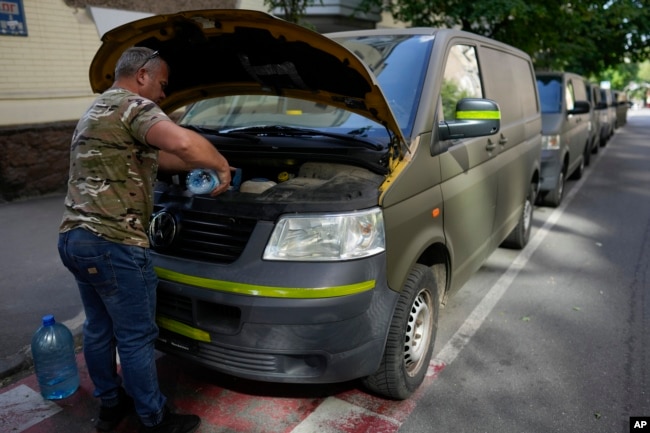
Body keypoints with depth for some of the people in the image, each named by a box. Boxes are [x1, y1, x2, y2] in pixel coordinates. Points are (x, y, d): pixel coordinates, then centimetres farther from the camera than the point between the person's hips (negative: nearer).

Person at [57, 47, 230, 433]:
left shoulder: (98, 111, 23)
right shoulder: (133, 107, -11)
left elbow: (155, 157, 26)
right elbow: (183, 143, -32)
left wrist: (198, 166, 22)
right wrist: (221, 167, -14)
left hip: (76, 237, 10)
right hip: (112, 243, -10)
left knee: (99, 328, 21)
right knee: (136, 337, 3)